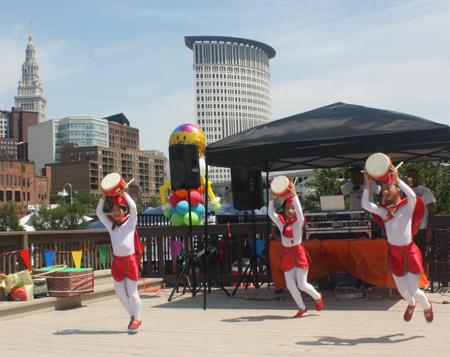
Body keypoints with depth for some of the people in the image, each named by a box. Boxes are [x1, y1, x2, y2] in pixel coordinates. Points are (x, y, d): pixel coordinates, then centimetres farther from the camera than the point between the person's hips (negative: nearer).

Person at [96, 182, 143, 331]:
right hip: (117, 261, 4)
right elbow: (99, 212, 8)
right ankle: (132, 315, 28)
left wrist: (124, 193, -7)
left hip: (130, 260, -4)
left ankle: (137, 318, 19)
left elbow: (133, 207, -11)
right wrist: (103, 196, 1)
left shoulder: (130, 222, 3)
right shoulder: (110, 224, 12)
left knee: (132, 293, 2)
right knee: (120, 293, 7)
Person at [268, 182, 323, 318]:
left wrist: (294, 194, -26)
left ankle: (318, 297, 26)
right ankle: (302, 308, 22)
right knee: (290, 286, 2)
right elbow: (271, 214, -8)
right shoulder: (281, 222, 6)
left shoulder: (298, 222, -2)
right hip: (287, 255, 4)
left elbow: (299, 212, -21)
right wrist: (272, 198, -19)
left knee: (302, 285, -5)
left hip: (298, 254, -4)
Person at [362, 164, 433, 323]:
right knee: (402, 290, 14)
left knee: (413, 291, -5)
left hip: (409, 252, -4)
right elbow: (365, 205, -10)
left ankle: (426, 305, 30)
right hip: (394, 253, 4)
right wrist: (368, 183, -16)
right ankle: (411, 304, 49)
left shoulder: (408, 206, -4)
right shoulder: (384, 211, 4)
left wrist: (397, 178, -28)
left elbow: (412, 195, -27)